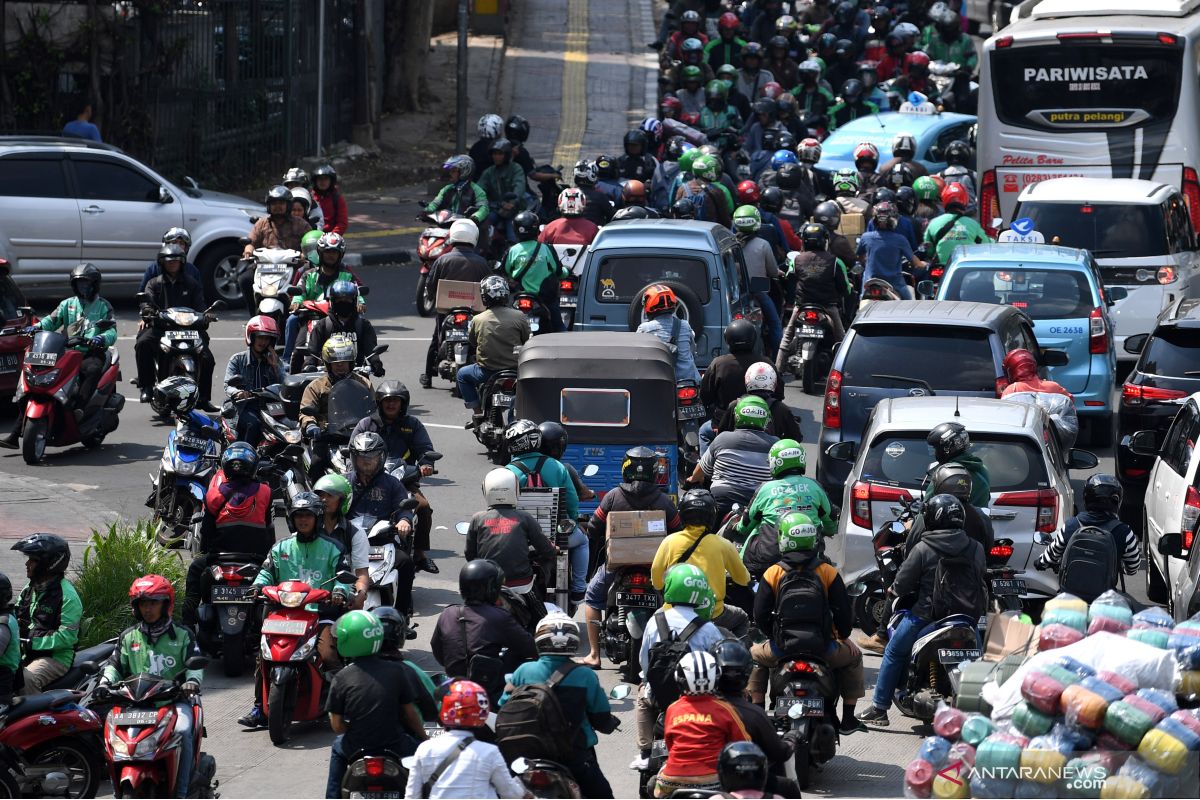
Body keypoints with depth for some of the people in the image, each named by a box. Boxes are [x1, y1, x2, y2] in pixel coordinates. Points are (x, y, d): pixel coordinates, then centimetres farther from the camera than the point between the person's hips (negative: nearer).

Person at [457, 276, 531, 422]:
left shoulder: (477, 320, -7)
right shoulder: (519, 317, -9)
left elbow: (471, 344, 7)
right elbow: (528, 342, 1)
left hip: (487, 371, 0)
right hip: (515, 370, 0)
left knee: (461, 374, 27)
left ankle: (477, 410, 18)